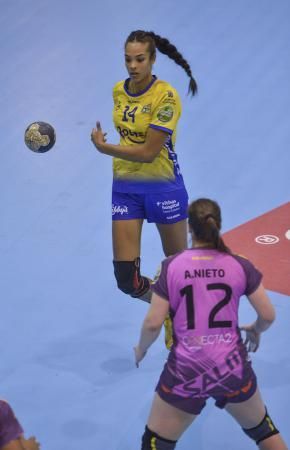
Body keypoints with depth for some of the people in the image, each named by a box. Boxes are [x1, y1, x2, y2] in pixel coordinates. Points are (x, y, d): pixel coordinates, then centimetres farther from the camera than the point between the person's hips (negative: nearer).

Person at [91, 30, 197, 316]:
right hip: (124, 188, 5)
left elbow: (148, 152, -21)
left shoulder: (165, 95, -17)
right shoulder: (118, 91, 2)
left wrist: (103, 148, -16)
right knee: (126, 279, -1)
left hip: (163, 187, -5)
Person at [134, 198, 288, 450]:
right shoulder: (240, 266, -4)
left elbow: (153, 324, -9)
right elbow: (268, 316, -1)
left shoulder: (171, 267, -8)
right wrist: (255, 331, 22)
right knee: (263, 429, 27)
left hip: (185, 372, -2)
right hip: (233, 368, 2)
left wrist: (141, 349, 11)